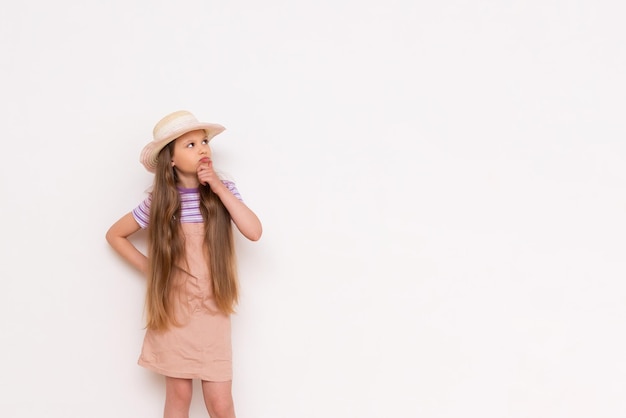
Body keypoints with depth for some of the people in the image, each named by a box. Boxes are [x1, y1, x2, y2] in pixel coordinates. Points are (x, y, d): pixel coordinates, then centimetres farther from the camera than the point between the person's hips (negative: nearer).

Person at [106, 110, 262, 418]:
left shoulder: (224, 191, -3)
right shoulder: (159, 202, -4)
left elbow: (254, 232, -17)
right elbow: (115, 234, 8)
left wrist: (219, 189, -17)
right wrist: (148, 267, 0)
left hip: (212, 313, 0)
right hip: (172, 312, 0)